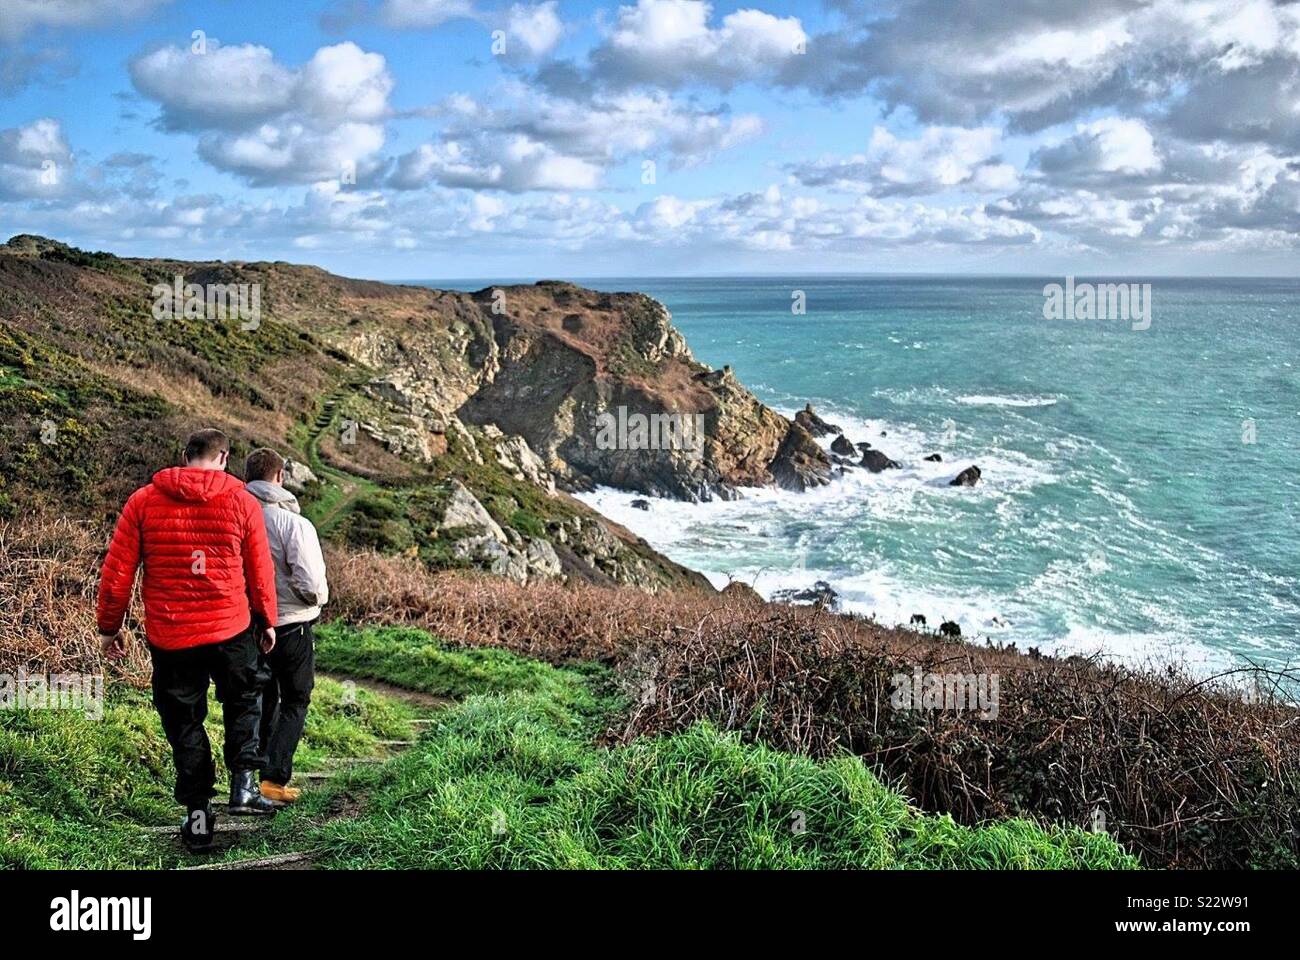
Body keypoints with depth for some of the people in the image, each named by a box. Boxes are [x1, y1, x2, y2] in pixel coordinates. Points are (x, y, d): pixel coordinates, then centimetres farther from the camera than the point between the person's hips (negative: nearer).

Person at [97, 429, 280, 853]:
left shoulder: (143, 501, 0)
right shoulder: (242, 502, -2)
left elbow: (117, 571, 0)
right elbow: (260, 571, 4)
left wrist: (108, 626, 11)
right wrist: (267, 621, 17)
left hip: (168, 635, 1)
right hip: (233, 630, 0)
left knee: (184, 721, 12)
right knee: (242, 703, 23)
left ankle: (198, 816, 17)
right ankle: (243, 785, 13)